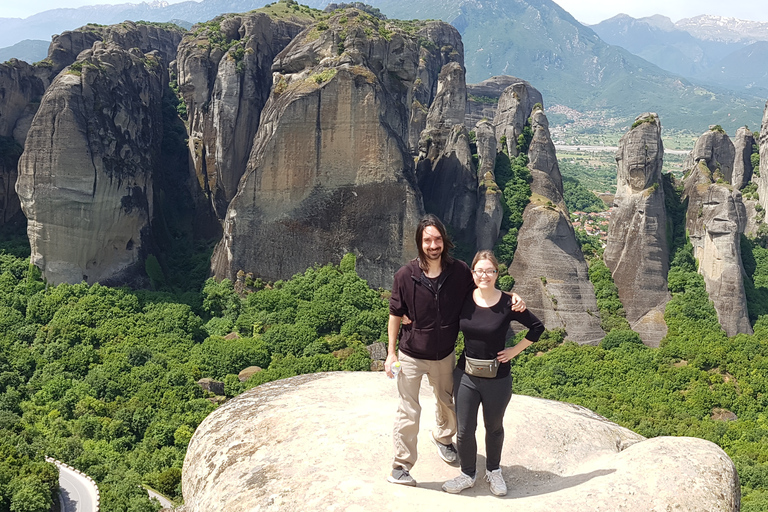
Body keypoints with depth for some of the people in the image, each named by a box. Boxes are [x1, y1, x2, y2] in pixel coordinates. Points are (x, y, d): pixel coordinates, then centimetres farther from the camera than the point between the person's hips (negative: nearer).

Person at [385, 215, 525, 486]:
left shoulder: (459, 271, -13)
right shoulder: (405, 276, -17)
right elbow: (395, 315, -7)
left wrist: (512, 296, -13)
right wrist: (391, 352, -7)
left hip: (445, 355, 3)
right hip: (412, 355, -3)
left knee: (447, 401, 23)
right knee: (409, 411, 1)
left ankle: (443, 437, 54)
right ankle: (402, 465, 19)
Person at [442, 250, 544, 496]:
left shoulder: (508, 304, -13)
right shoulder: (463, 300, -6)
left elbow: (537, 328, -2)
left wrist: (514, 351, -5)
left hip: (497, 378, -1)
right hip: (466, 376, 2)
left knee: (494, 428, 18)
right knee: (465, 430, 9)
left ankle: (493, 470, 42)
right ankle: (468, 474, 32)